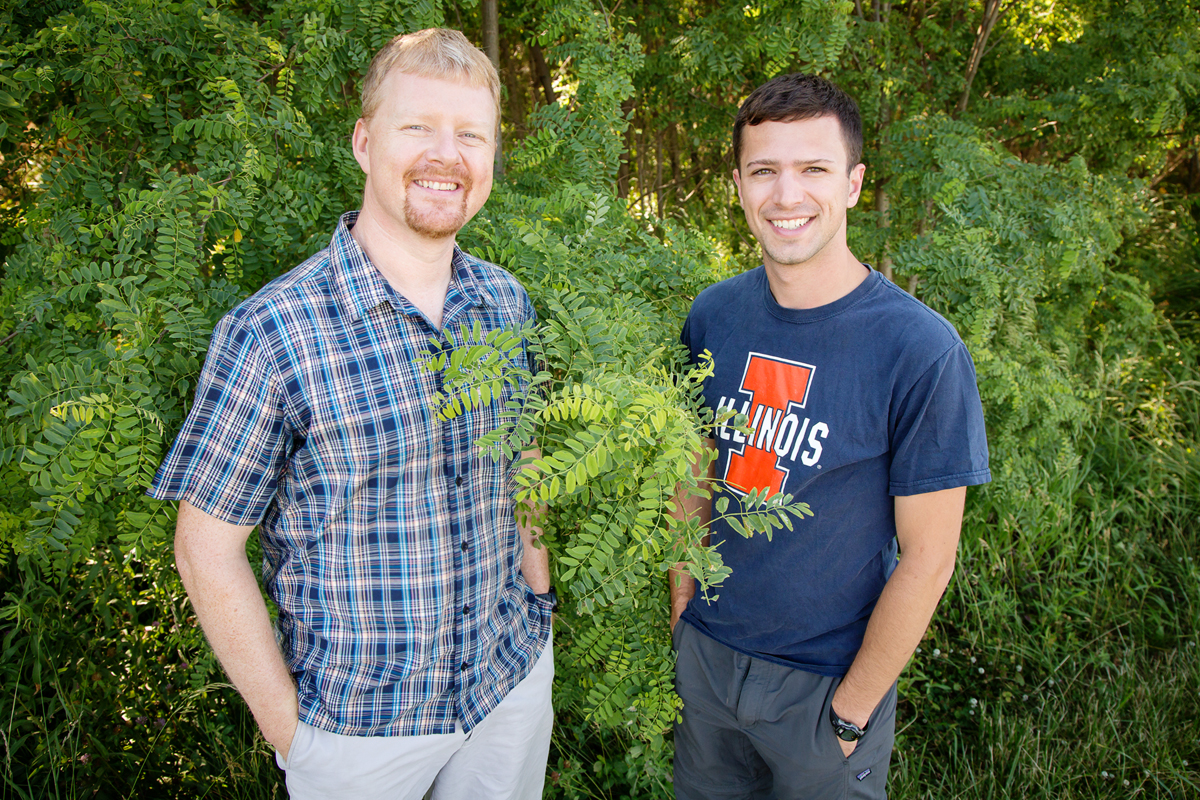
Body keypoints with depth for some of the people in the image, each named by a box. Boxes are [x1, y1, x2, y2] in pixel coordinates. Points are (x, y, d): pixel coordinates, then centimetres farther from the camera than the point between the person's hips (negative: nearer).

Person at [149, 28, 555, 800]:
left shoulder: (509, 304, -2)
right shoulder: (272, 332, -18)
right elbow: (207, 545, -12)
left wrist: (538, 604, 7)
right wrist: (286, 726, -9)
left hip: (516, 682, 5)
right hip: (358, 722, -4)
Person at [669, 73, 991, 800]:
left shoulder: (922, 351, -20)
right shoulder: (713, 317, -5)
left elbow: (928, 558, -15)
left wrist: (850, 711, -10)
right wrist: (682, 604, 5)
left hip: (827, 678, -4)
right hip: (705, 654, 4)